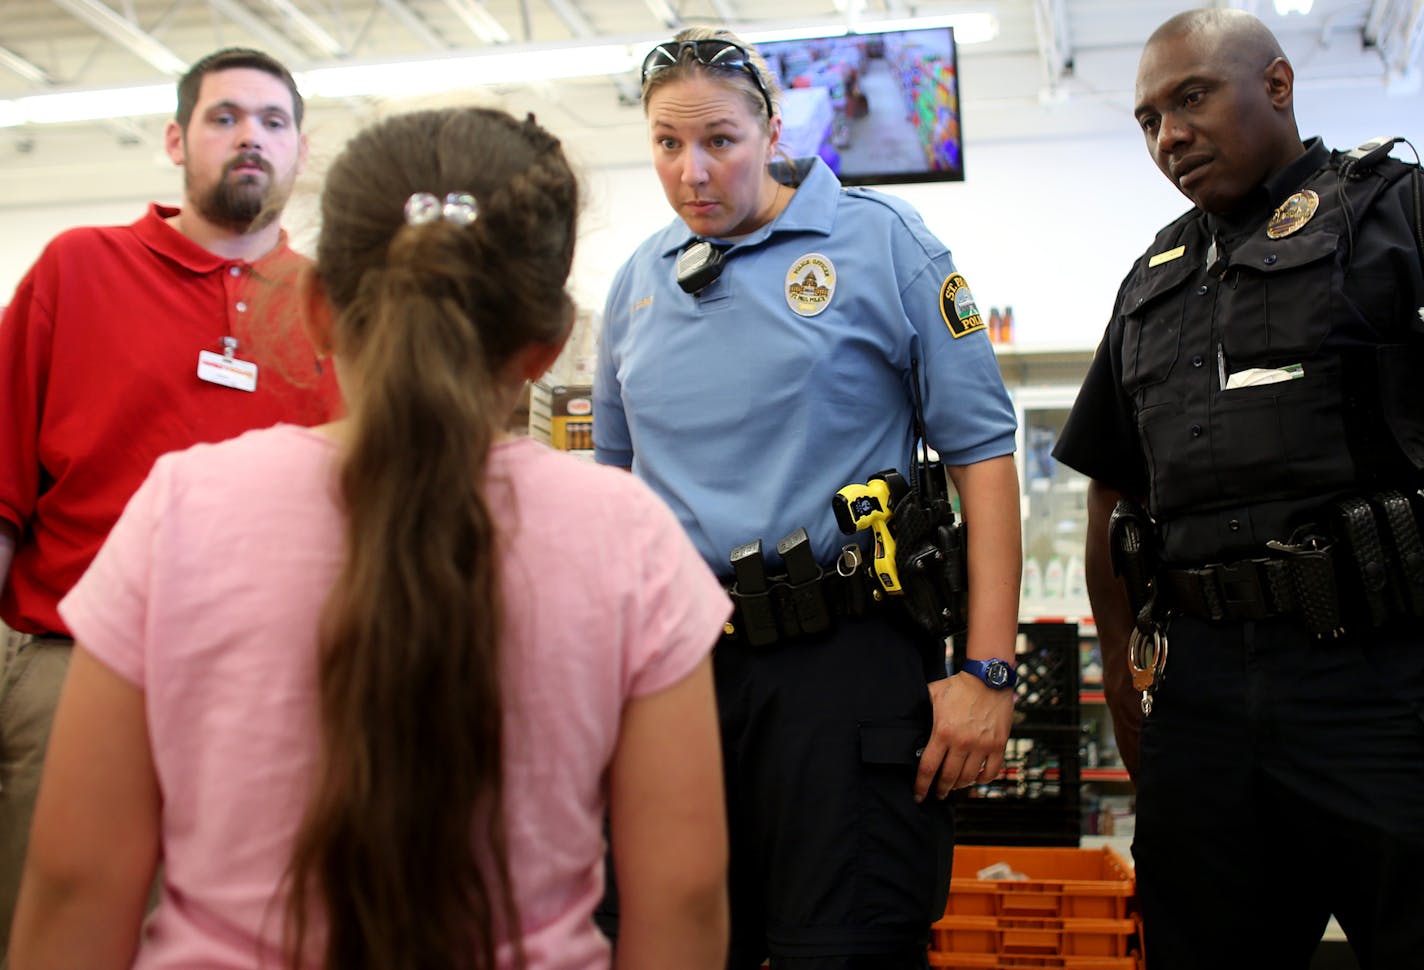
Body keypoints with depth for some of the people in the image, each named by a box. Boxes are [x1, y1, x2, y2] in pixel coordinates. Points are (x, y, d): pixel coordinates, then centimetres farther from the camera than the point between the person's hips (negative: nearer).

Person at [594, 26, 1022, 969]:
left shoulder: (882, 242, -2)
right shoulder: (639, 281, 12)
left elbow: (983, 454, -4)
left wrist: (988, 672, -10)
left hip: (842, 654, -4)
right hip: (680, 658, 5)